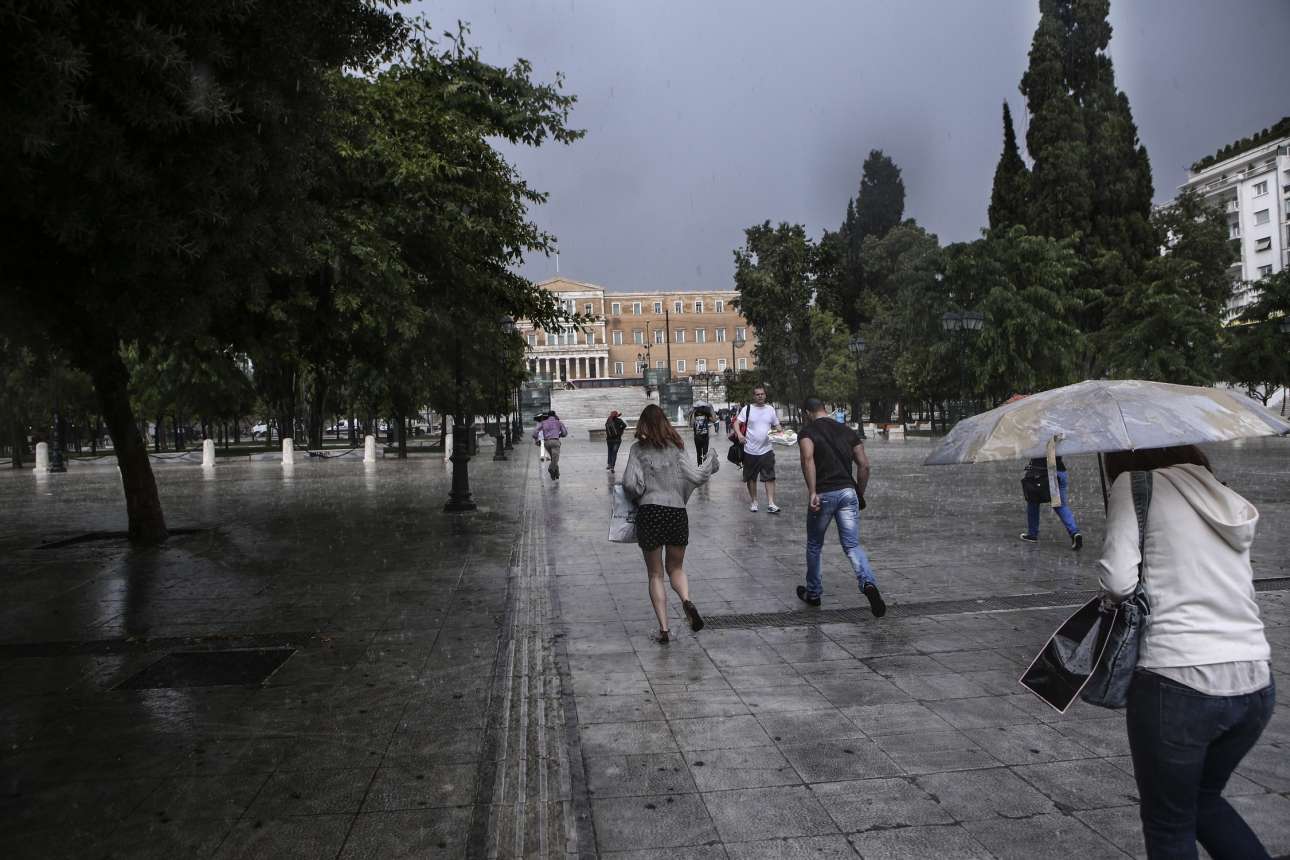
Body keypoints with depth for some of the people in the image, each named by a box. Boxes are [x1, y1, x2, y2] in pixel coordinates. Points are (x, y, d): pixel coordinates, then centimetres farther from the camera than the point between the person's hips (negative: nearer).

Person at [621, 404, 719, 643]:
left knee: (655, 574, 10)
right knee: (676, 568, 21)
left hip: (649, 513, -2)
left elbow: (630, 484, -11)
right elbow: (696, 477, 1)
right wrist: (712, 463, 19)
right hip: (677, 513, 2)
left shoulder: (638, 450, -2)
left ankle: (664, 628, 5)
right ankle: (687, 602, -8)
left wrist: (638, 497, 10)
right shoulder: (675, 448, 3)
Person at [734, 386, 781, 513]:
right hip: (750, 450, -1)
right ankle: (753, 501, 25)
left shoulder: (771, 409, 8)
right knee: (751, 478, 10)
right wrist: (739, 434, -24)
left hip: (766, 450, 2)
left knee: (770, 477, -5)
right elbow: (737, 423, -5)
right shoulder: (747, 409, -2)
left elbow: (776, 425, 17)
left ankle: (770, 504, -4)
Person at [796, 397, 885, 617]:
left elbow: (808, 459, -21)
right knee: (852, 545, 5)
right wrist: (860, 493, 18)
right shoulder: (848, 431, 13)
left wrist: (812, 492, -25)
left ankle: (813, 593, 28)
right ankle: (868, 583, -21)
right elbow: (864, 465, 9)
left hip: (824, 494, -3)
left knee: (814, 546, 16)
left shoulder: (807, 432, -1)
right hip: (848, 491, 3)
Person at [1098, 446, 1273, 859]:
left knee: (1168, 825, 14)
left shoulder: (1134, 483, -2)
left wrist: (1114, 592, 7)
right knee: (1203, 798, 30)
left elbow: (1118, 580, -13)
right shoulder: (1231, 504, 17)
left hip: (1178, 684, -6)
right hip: (1257, 686, 6)